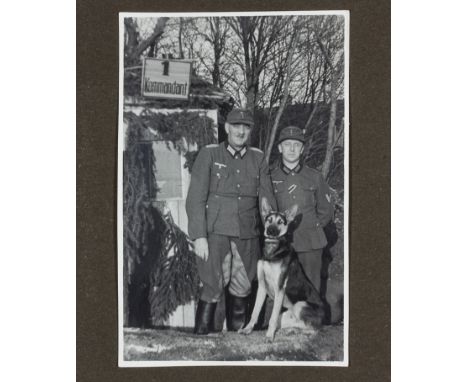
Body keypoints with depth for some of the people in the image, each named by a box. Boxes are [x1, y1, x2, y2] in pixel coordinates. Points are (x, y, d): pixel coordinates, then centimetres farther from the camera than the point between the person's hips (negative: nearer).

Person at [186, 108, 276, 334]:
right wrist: (199, 236, -11)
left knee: (242, 288, 8)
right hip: (215, 233, -3)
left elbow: (267, 198, 11)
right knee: (213, 288, -7)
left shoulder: (258, 158, 10)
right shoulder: (209, 154, 0)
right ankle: (201, 336, 5)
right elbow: (195, 198, -4)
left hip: (247, 235, 3)